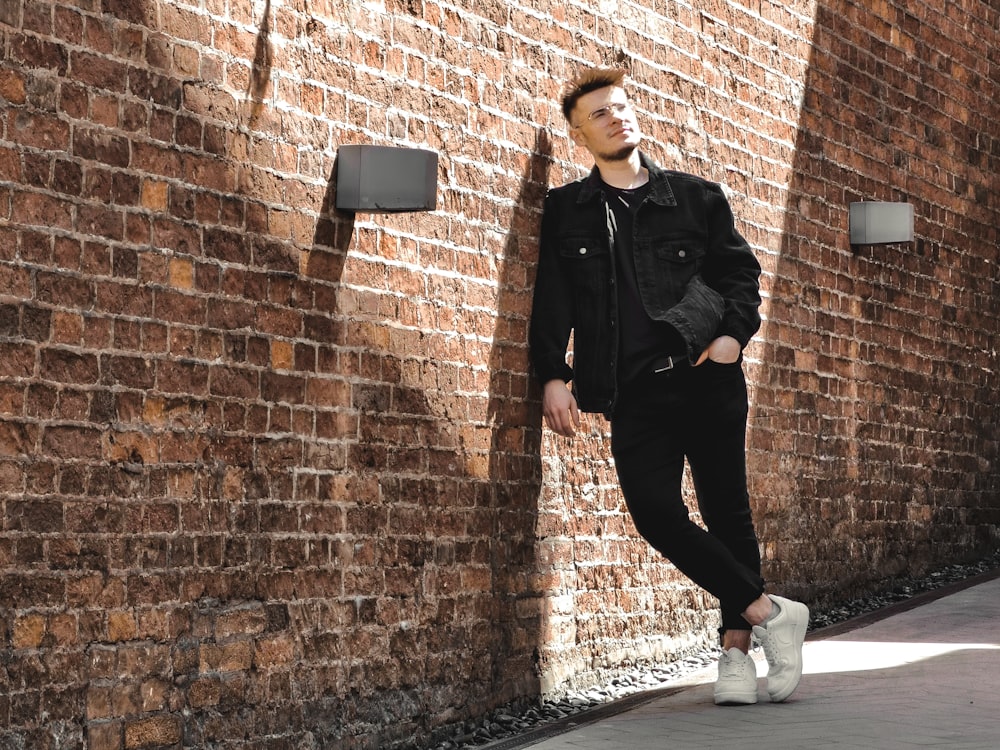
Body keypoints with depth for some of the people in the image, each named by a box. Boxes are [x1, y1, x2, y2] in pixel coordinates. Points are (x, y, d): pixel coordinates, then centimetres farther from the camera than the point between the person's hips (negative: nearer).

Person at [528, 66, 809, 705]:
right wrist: (554, 376, -3)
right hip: (635, 391, 0)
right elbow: (553, 298, 8)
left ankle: (737, 647, 11)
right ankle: (768, 612, -4)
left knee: (727, 510, 1)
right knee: (657, 512, -15)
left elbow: (741, 270, 14)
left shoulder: (696, 197, 12)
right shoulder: (568, 210, 12)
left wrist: (735, 333, -3)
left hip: (708, 377, 0)